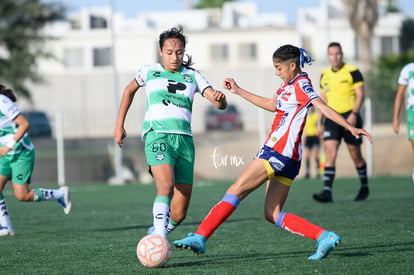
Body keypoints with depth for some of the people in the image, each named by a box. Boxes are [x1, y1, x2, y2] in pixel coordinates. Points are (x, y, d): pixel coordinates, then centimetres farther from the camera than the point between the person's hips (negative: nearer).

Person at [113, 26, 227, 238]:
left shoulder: (193, 76, 14)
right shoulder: (149, 71, 12)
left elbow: (221, 105, 6)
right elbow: (130, 90, 31)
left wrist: (220, 98, -19)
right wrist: (119, 124, 26)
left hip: (184, 139, 3)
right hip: (157, 134, -3)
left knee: (179, 214, -1)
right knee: (166, 185, -32)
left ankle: (155, 234, 26)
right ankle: (159, 238, -35)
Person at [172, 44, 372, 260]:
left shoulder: (301, 84, -7)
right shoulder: (289, 85, 20)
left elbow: (324, 108, -17)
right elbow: (271, 105, 36)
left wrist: (350, 127, -28)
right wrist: (238, 91, 38)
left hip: (279, 152, -10)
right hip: (285, 158, 10)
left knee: (235, 191, -10)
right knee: (273, 215, 6)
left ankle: (200, 237, -13)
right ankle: (325, 237, -3)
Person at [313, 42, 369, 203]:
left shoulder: (352, 71, -5)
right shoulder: (325, 75, 11)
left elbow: (360, 94, -9)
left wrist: (354, 114, -21)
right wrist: (320, 122, 15)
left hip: (350, 118, -4)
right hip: (332, 118, 4)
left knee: (355, 154, 5)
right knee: (329, 152, -12)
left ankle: (364, 188, 25)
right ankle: (327, 192, -19)